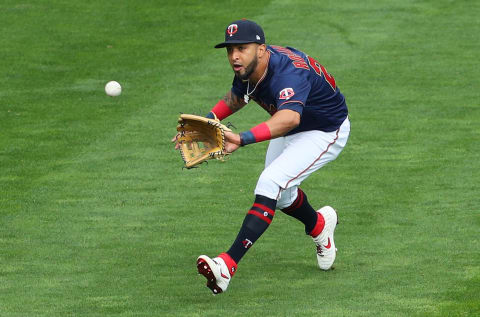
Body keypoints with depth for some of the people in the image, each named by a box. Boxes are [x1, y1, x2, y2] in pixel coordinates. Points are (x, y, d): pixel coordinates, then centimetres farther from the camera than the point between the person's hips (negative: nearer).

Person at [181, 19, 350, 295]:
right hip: (289, 132, 9)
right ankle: (319, 226, 54)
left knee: (271, 184, -26)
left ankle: (228, 265, -32)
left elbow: (289, 118, -60)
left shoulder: (288, 72, -40)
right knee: (281, 195, 22)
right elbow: (236, 97, 9)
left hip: (325, 132, -9)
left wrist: (243, 139, -73)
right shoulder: (248, 69, -15)